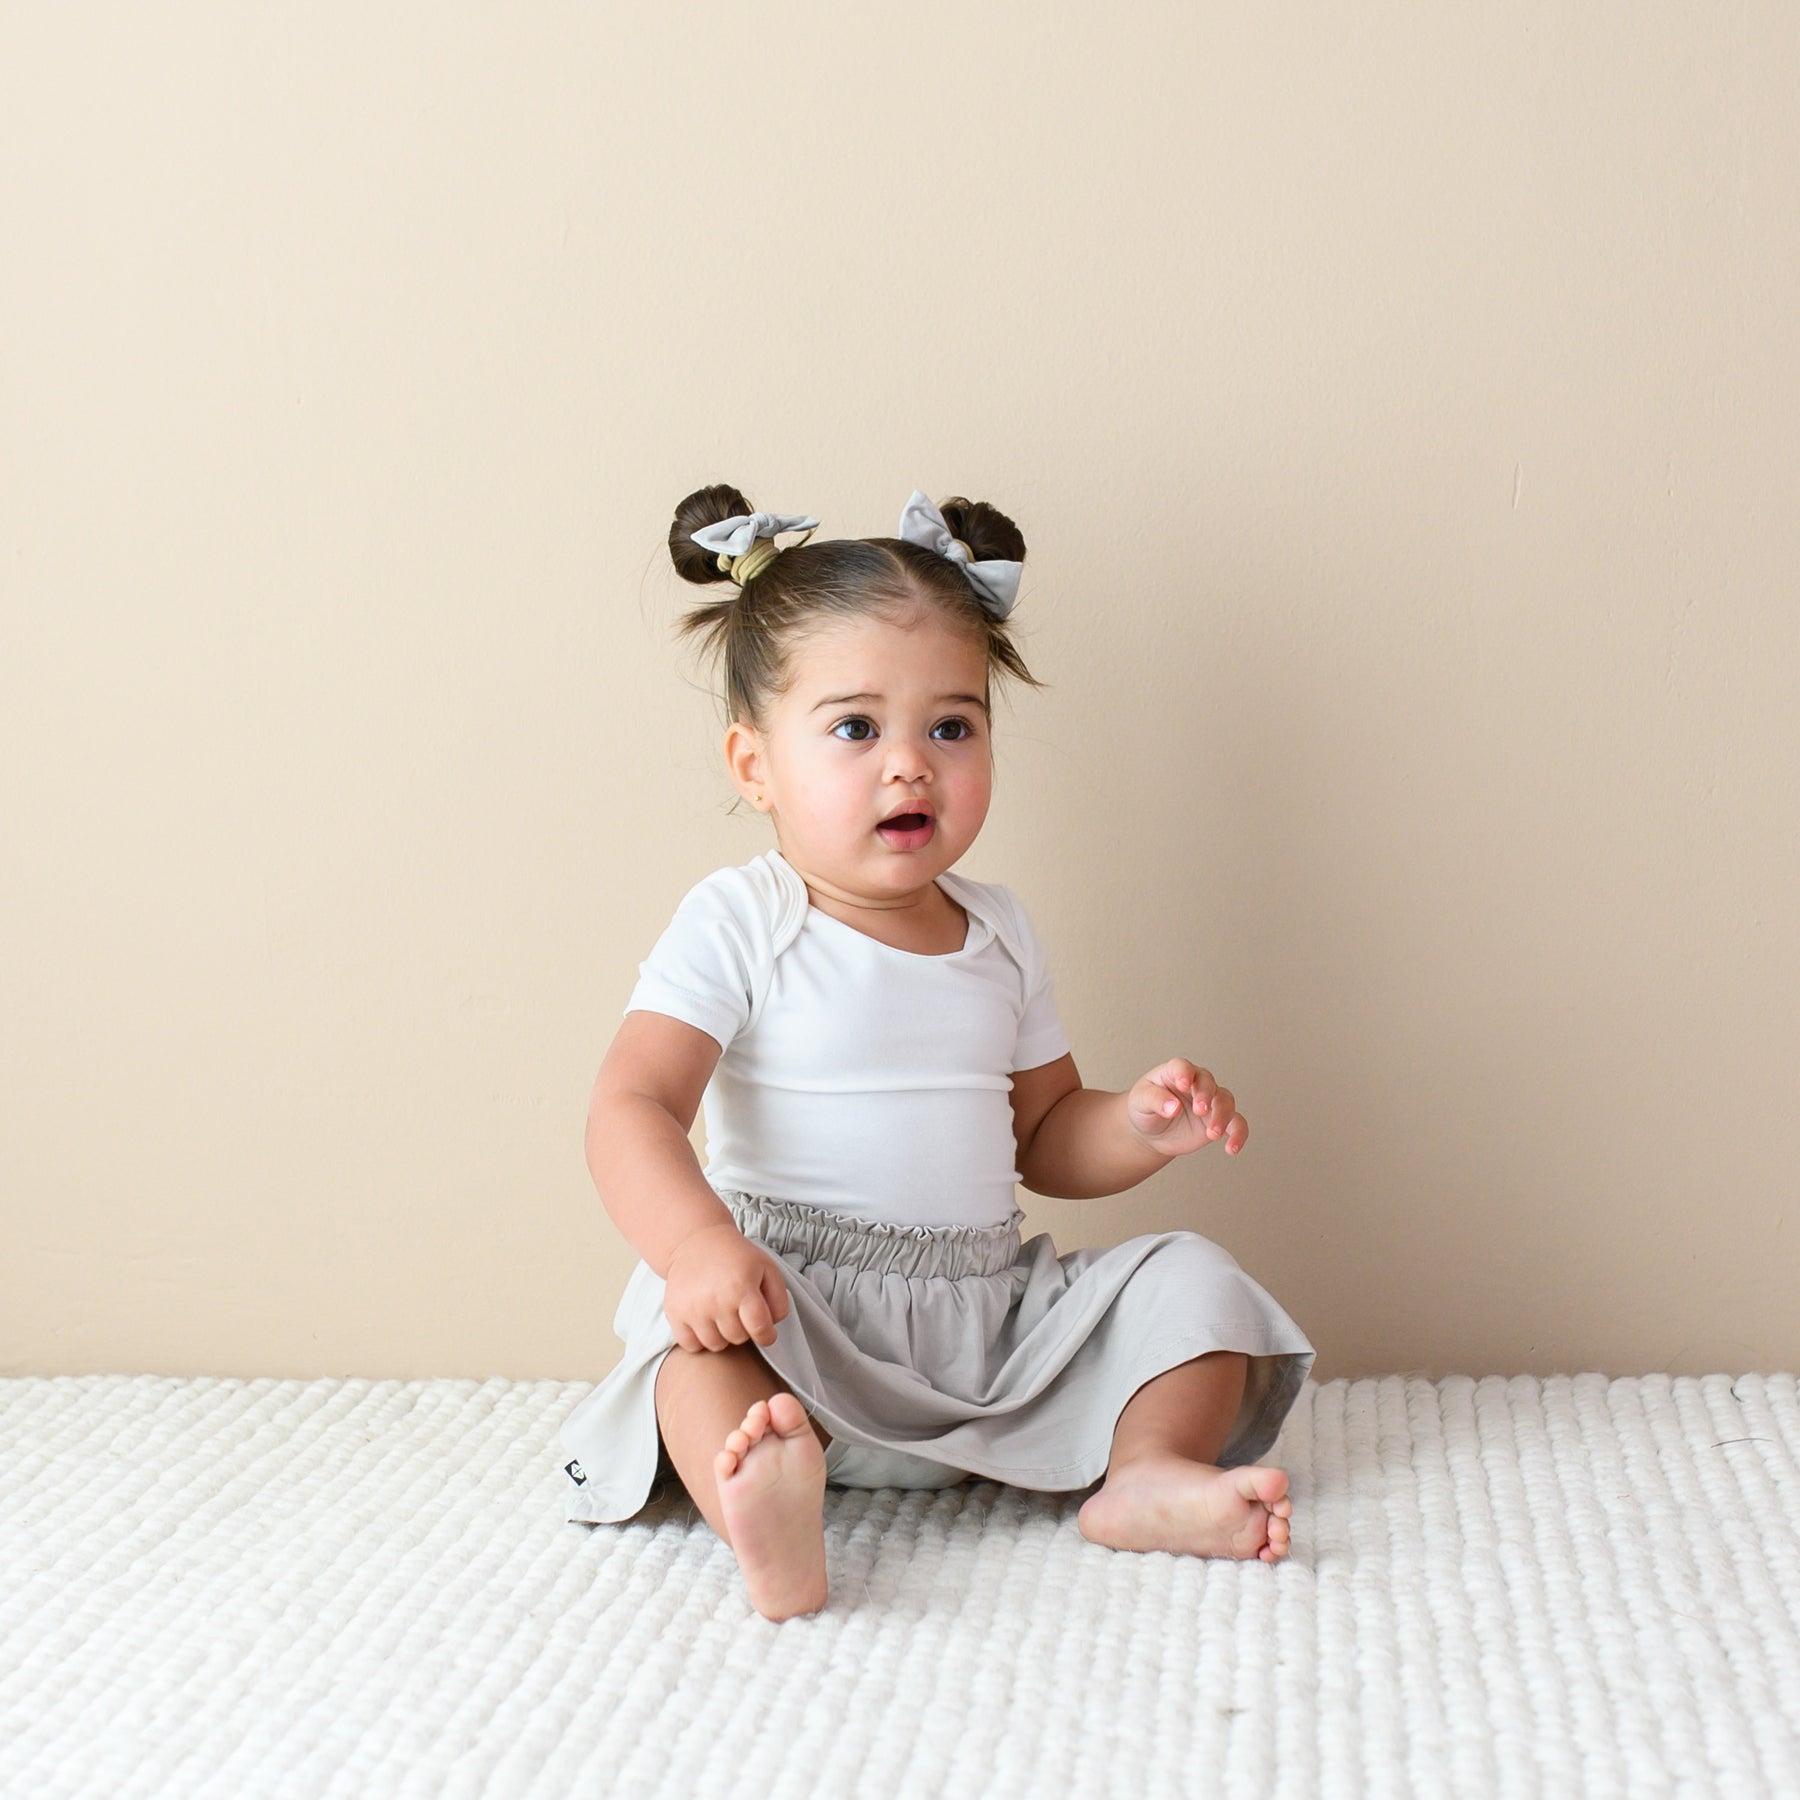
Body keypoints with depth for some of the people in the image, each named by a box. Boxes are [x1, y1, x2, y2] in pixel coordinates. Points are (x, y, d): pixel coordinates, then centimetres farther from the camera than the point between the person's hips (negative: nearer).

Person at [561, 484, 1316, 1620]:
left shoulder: (999, 934, 11)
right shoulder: (739, 926, -5)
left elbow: (1044, 1137, 20)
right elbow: (632, 1109, -16)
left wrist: (1143, 1127, -3)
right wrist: (696, 1244, -36)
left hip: (990, 1311, 5)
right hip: (795, 1301, -5)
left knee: (1193, 1281, -6)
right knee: (702, 1321, -36)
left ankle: (1147, 1474, -19)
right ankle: (767, 1519, -54)